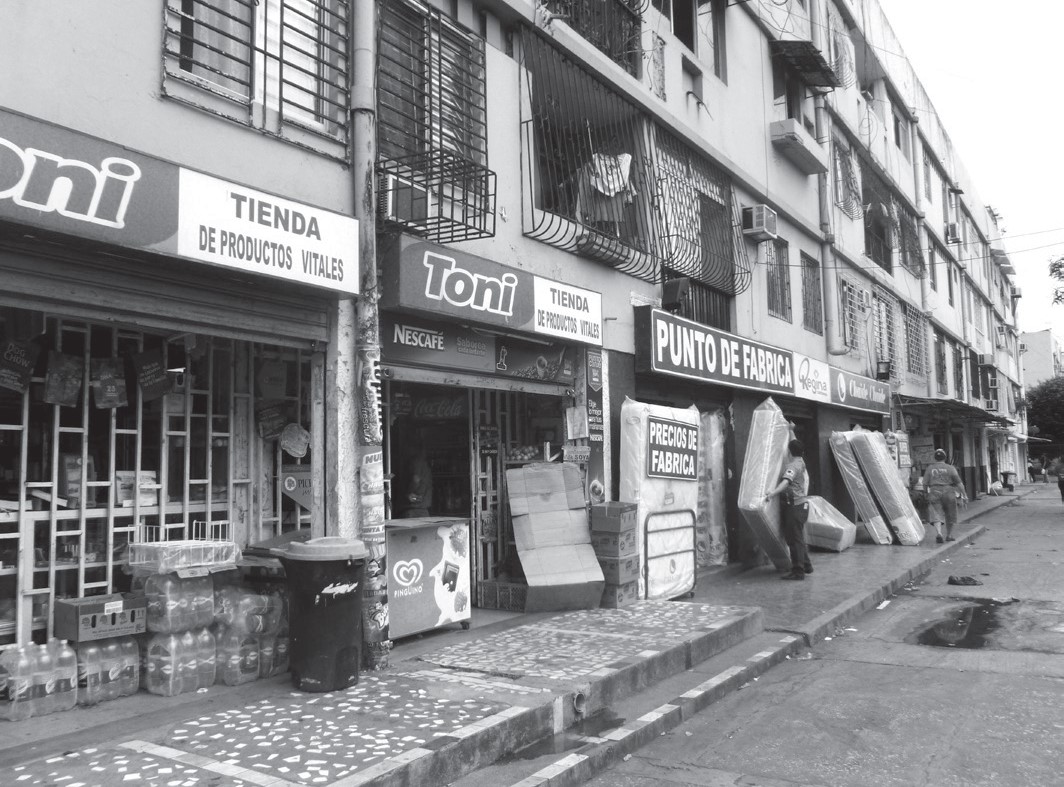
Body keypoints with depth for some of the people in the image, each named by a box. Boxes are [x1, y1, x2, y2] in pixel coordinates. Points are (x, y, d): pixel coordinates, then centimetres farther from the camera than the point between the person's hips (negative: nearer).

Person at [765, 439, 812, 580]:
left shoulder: (793, 465, -16)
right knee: (797, 538, 20)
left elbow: (786, 481, -34)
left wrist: (773, 493, -47)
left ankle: (798, 571, -3)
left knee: (795, 539, -6)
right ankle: (806, 565, 30)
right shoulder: (800, 462, 14)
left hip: (795, 506, -10)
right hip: (800, 504, 10)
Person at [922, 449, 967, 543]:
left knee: (936, 515, -5)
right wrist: (964, 494, 1)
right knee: (950, 516, 15)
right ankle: (949, 535, 27)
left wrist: (927, 493, 19)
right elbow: (959, 482, -4)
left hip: (934, 493, 0)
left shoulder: (930, 468, 3)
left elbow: (925, 484, 4)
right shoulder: (950, 468, 0)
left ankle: (939, 534, -27)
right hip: (948, 493, 0)